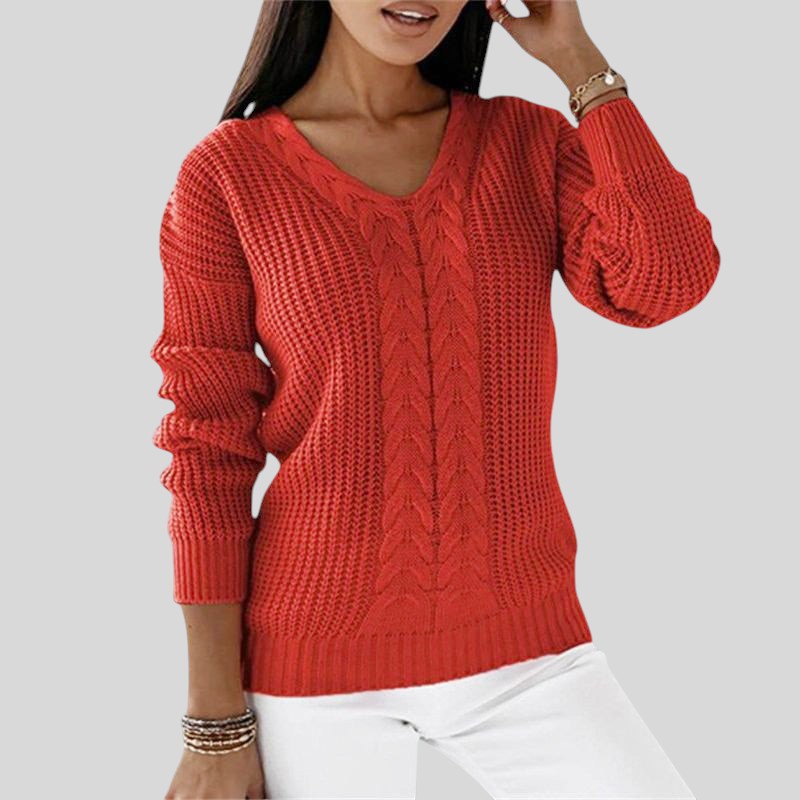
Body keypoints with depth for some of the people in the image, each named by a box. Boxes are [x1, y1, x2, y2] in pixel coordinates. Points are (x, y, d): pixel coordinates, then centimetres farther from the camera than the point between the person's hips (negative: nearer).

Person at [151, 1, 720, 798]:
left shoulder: (529, 140, 3)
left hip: (524, 646, 3)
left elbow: (668, 282, -13)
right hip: (318, 657, -2)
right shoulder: (228, 171, -5)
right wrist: (216, 725, -5)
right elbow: (207, 453, -5)